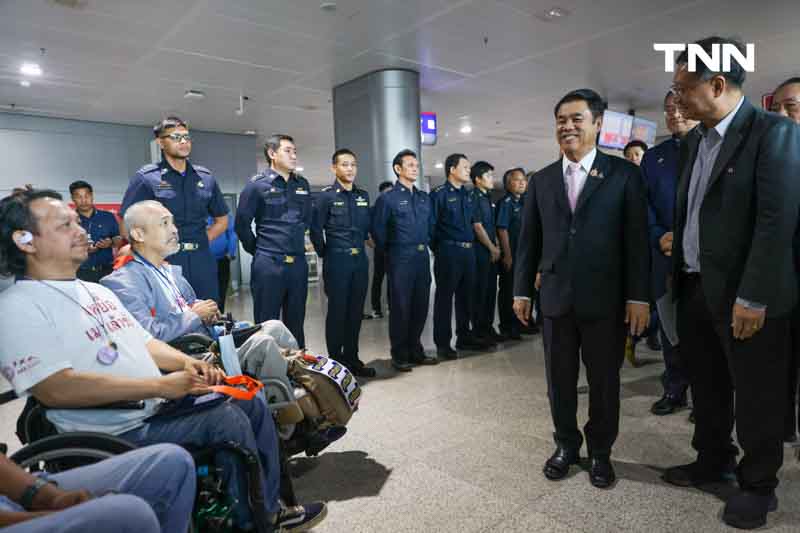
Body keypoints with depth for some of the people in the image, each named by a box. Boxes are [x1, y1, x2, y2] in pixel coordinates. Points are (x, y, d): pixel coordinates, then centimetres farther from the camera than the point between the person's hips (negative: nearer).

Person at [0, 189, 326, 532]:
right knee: (227, 421, -22)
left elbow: (145, 343, 19)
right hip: (117, 433, -8)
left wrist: (186, 363, -3)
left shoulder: (97, 291, 16)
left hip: (161, 405, 8)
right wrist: (160, 385, -24)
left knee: (251, 403, 2)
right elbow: (56, 390, -24)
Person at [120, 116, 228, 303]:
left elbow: (222, 220, 19)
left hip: (202, 263, 4)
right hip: (165, 262, -3)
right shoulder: (146, 177, 0)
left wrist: (204, 240, 6)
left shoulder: (205, 177, 12)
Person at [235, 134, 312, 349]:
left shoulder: (302, 184, 10)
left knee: (296, 322, 14)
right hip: (268, 265, -4)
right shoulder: (257, 184, -4)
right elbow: (242, 224, -1)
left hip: (298, 263, 4)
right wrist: (258, 250, 4)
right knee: (267, 324, 5)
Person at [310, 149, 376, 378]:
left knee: (356, 311, 10)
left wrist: (361, 248, 13)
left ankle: (352, 358, 21)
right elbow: (316, 230, -4)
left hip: (360, 260, 5)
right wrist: (325, 254, -1)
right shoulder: (326, 196, -4)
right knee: (337, 311, 2)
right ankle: (336, 362, 12)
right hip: (337, 261, -5)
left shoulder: (363, 196, 11)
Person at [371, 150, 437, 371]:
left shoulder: (424, 197, 14)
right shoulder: (387, 198, -4)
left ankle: (415, 351, 25)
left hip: (422, 257, 6)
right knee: (401, 307, 1)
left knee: (421, 306, 10)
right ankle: (399, 356, 13)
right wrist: (391, 251, 5)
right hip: (401, 259, -6)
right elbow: (378, 231, -3)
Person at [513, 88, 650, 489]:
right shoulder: (541, 180, 9)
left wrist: (638, 296, -7)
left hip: (605, 298, -2)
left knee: (604, 381, 11)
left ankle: (600, 452, 30)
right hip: (556, 297, 3)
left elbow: (637, 239, -3)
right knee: (560, 380, 12)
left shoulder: (624, 174, 0)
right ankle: (566, 445, 31)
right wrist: (522, 290, 6)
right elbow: (529, 240, 8)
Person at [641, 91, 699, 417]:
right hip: (665, 253, 3)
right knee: (670, 324, 10)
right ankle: (675, 389, 24)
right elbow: (644, 204, 8)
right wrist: (659, 236, -8)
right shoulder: (653, 157, 14)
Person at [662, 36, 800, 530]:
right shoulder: (695, 140, 11)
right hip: (695, 286, 7)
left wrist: (753, 298, -21)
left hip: (743, 292, -7)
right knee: (707, 384, 19)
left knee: (756, 393, 9)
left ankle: (758, 484, 28)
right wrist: (677, 270, 10)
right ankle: (714, 459, 38)